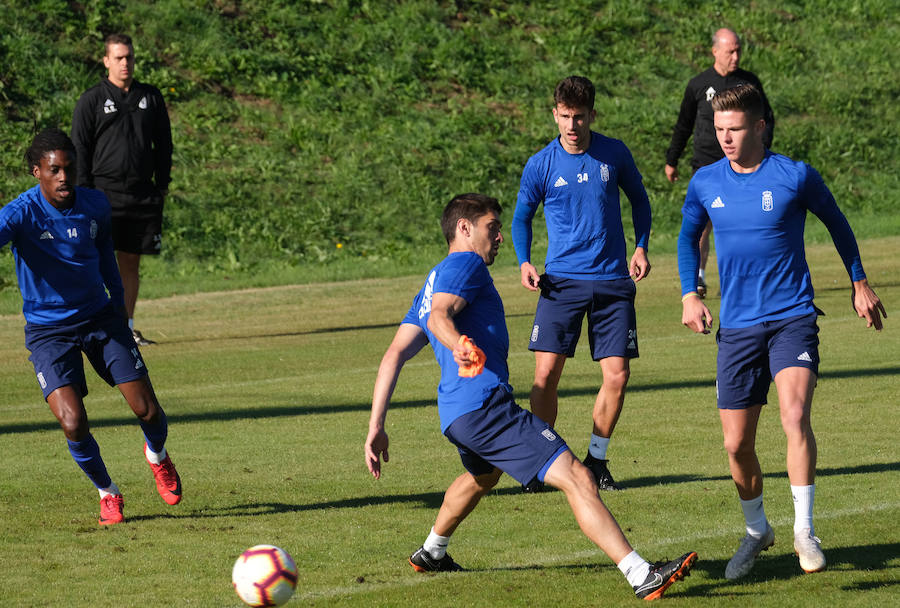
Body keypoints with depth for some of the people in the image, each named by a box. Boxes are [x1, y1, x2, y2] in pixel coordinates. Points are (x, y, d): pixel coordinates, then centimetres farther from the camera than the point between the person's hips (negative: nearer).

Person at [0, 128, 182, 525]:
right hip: (48, 329, -3)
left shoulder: (95, 205, -5)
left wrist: (118, 301, 21)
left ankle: (157, 455, 36)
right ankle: (107, 492, 10)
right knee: (73, 425, -18)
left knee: (148, 411, -1)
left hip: (100, 317, 3)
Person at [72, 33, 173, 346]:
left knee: (131, 262, 7)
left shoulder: (151, 97, 12)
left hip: (143, 195, 4)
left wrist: (162, 185, 9)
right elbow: (79, 149, 1)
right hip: (104, 193, -3)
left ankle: (126, 328, 12)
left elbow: (163, 143, 17)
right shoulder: (91, 100, 2)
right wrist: (84, 193, -6)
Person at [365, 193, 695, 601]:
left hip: (456, 414, 10)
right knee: (576, 479, -18)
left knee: (483, 475, 42)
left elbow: (394, 356, 18)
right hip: (486, 403, -10)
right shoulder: (465, 264, 0)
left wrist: (376, 426, 13)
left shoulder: (431, 284, 26)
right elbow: (440, 315, -20)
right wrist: (458, 346, -41)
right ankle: (642, 576, -29)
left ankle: (431, 553, 57)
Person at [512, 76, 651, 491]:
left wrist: (640, 247, 5)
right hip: (562, 280, -1)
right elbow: (522, 216, 11)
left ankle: (596, 460, 14)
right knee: (546, 372, -10)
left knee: (617, 376, -4)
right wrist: (524, 262, -4)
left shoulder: (614, 154, 0)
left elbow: (638, 199, 17)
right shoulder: (540, 165, -2)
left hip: (613, 281, 1)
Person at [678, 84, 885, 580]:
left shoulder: (795, 177, -7)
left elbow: (835, 221, 11)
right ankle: (756, 531, 30)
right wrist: (689, 295, 6)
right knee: (737, 442, 4)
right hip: (737, 325, 4)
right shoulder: (705, 182, 2)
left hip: (792, 319, -3)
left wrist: (859, 283, 17)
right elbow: (688, 236, 20)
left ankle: (804, 531, -15)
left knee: (794, 414, -26)